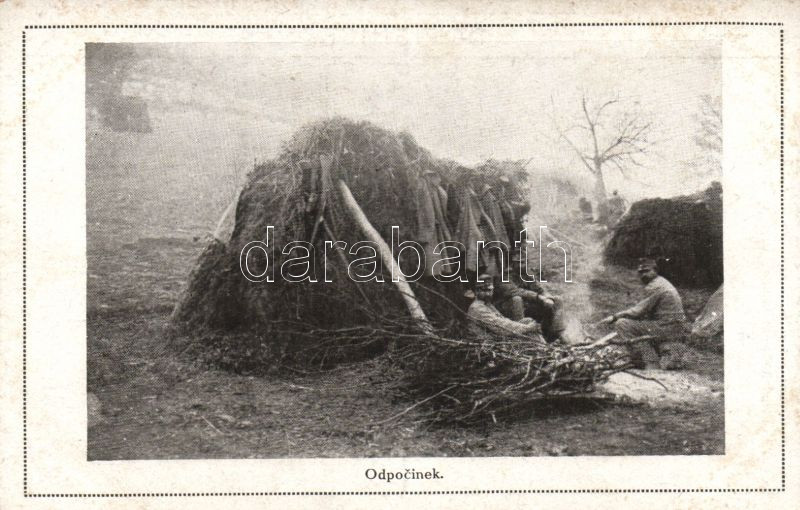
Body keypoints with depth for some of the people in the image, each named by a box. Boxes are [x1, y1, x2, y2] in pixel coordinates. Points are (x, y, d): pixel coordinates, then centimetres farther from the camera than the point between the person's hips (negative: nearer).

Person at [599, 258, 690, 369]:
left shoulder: (656, 287, -12)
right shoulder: (662, 283, 19)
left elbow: (639, 311, -14)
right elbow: (645, 312, 18)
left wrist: (614, 317, -7)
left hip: (667, 329, -10)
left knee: (622, 324, -13)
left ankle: (650, 363, -12)